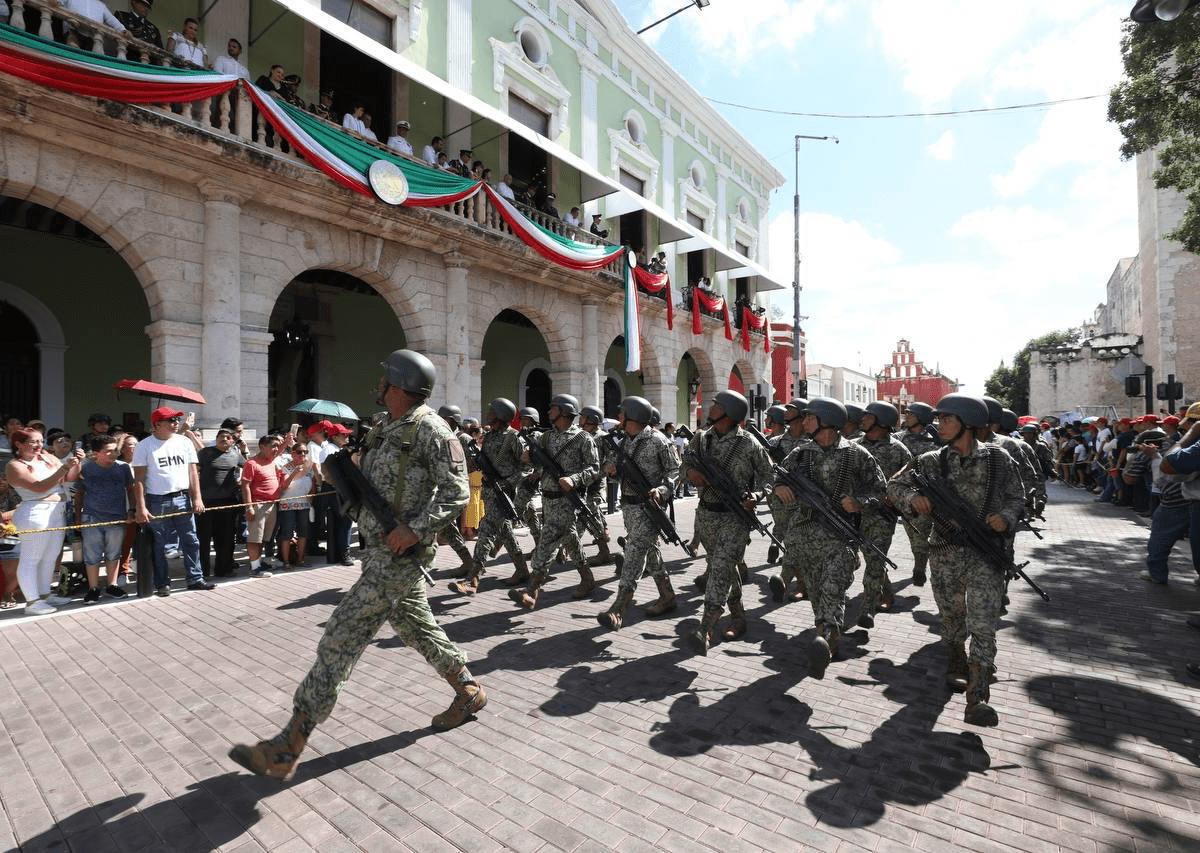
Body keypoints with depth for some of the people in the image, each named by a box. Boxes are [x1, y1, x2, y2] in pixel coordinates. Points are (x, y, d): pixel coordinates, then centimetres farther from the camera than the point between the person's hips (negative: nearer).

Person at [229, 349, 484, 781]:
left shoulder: (428, 428, -15)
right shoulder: (386, 430, 14)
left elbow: (456, 491, -18)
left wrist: (416, 528, -26)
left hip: (398, 555, -10)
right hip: (381, 551, 10)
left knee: (340, 639, -4)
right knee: (417, 628, 20)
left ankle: (286, 749, 8)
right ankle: (469, 693, 37)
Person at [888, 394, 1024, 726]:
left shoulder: (997, 458, 1)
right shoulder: (932, 462, 3)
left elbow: (1016, 497, 9)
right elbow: (895, 486, 4)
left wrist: (1006, 517, -11)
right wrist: (913, 497, -17)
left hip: (985, 553, -2)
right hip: (945, 553, 2)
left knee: (982, 624, -10)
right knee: (952, 619, 17)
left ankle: (977, 700, -9)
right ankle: (956, 668, 42)